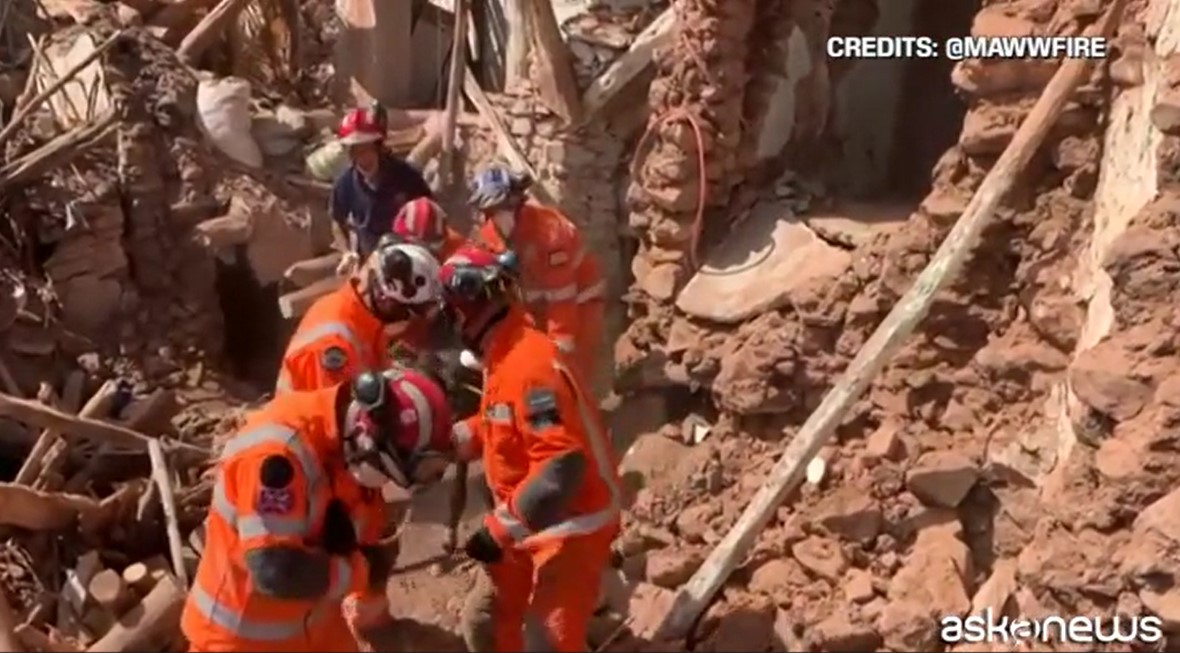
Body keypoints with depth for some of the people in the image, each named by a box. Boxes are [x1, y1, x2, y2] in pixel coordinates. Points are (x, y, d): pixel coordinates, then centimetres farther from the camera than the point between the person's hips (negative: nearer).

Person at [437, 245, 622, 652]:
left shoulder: (529, 365, -27)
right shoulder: (504, 357, 7)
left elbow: (562, 466, -35)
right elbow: (494, 427, 22)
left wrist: (500, 529, -30)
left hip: (570, 529, -10)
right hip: (533, 524, 10)